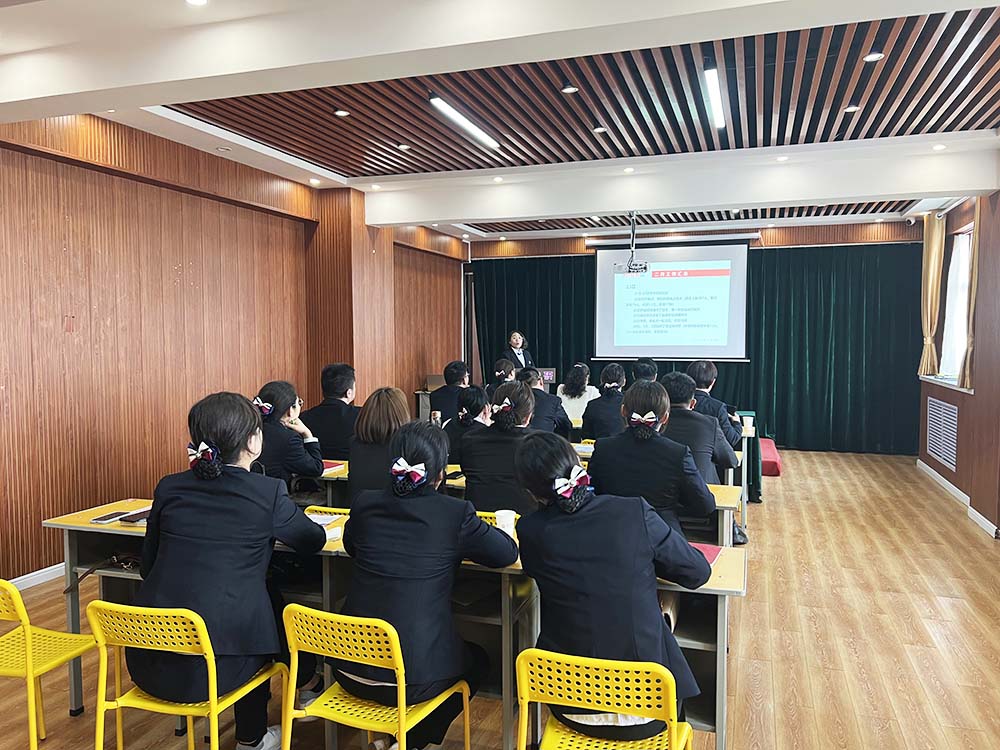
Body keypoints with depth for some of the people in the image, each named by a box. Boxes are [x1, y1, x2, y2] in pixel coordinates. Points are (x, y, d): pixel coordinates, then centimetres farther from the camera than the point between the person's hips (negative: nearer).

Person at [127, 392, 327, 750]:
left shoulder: (169, 488, 3)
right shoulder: (267, 492, -9)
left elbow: (147, 566, 14)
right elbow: (314, 540, 8)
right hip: (209, 668, -4)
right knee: (275, 605, 22)